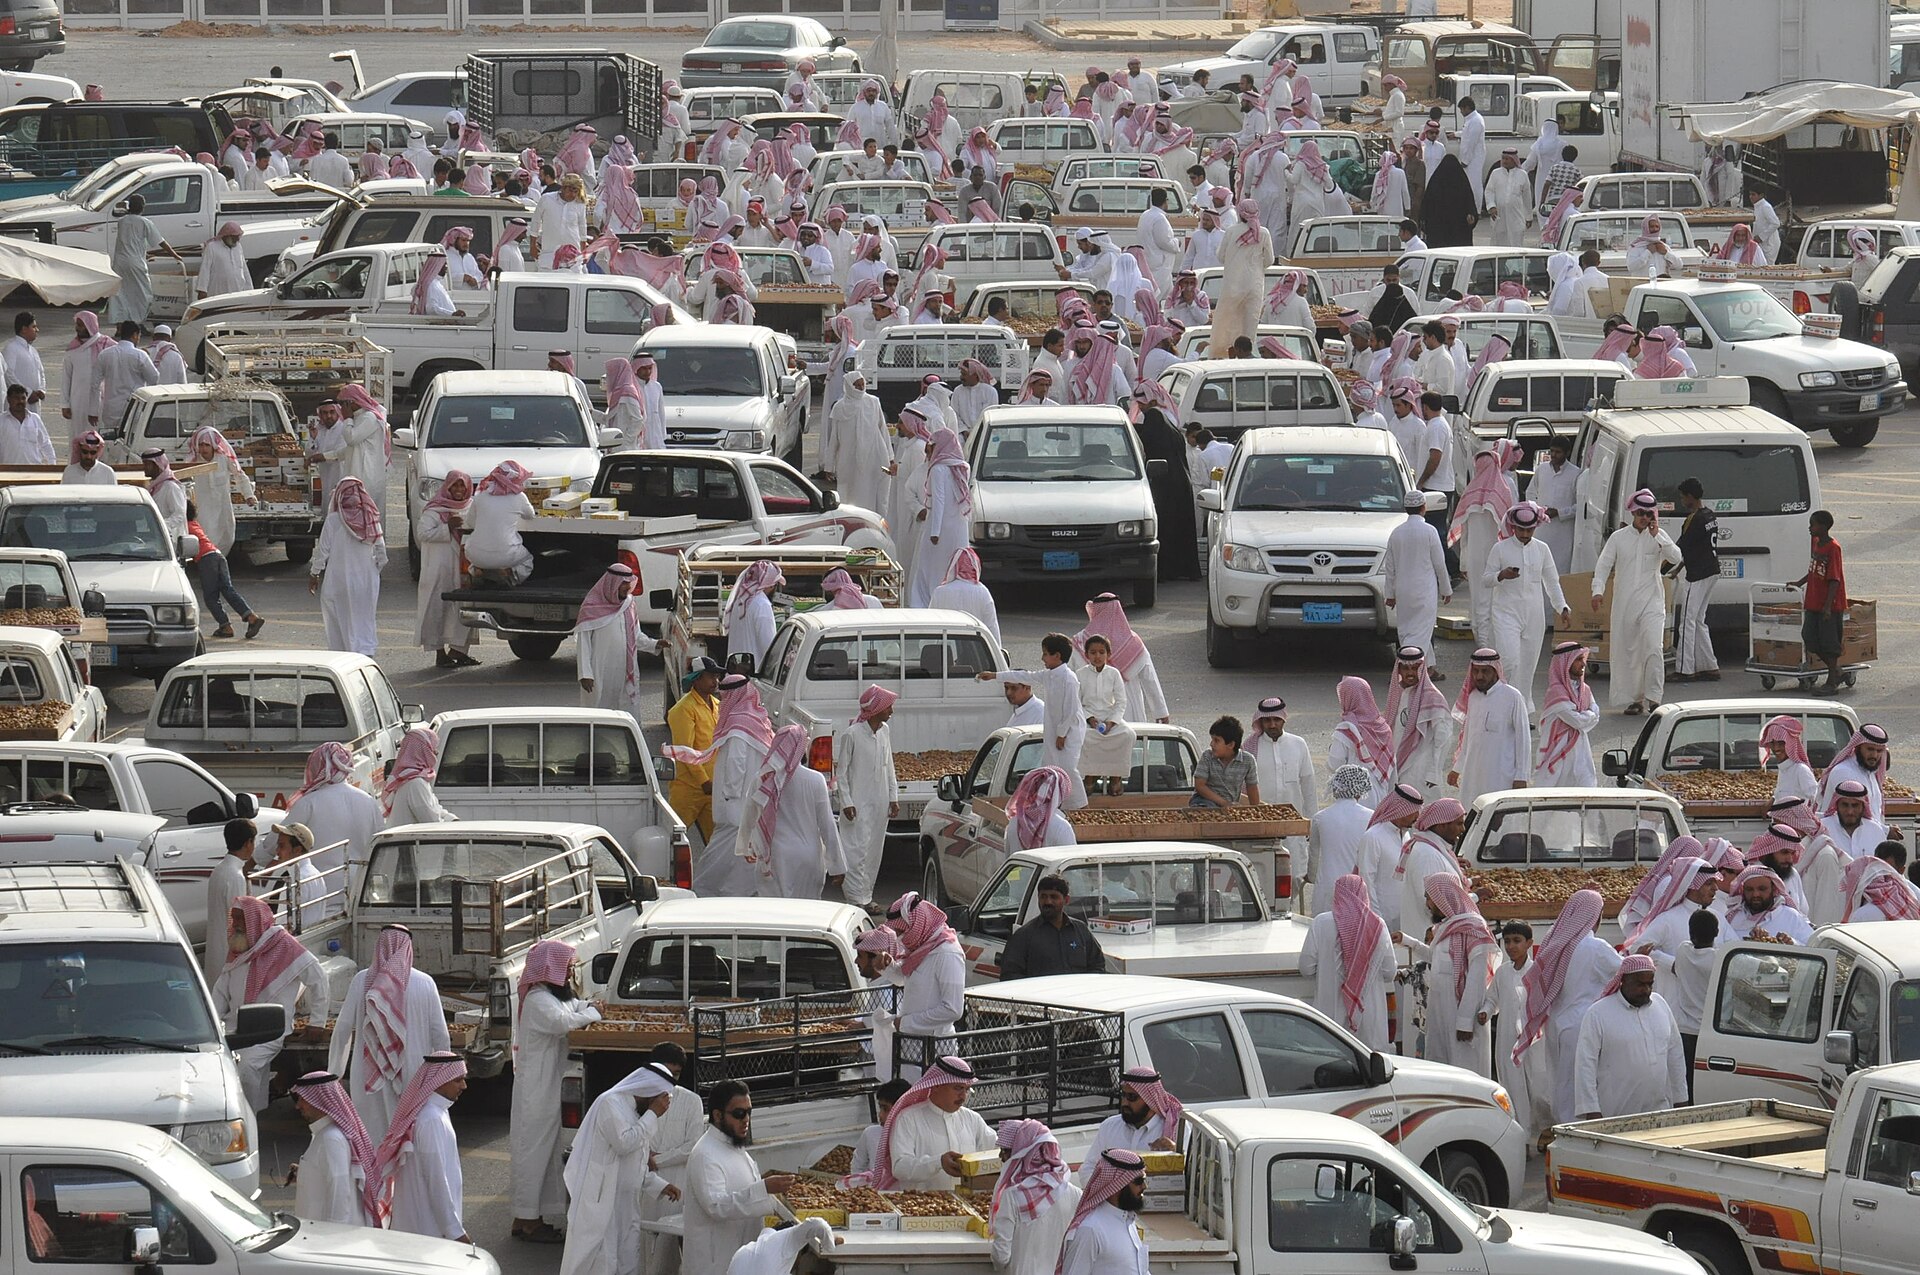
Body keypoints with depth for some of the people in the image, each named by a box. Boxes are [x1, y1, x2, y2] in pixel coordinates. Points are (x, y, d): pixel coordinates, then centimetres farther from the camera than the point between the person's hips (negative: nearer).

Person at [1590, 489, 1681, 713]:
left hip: (1651, 602, -2)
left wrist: (1656, 536, -13)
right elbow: (1603, 565, 3)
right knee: (1627, 651, 4)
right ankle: (1633, 699, 14)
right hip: (1624, 602, 2)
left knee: (1652, 647, -17)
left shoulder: (1659, 536, 6)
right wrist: (1598, 590, -11)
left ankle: (1653, 698, -14)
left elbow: (1675, 557, -7)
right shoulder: (1618, 538, 6)